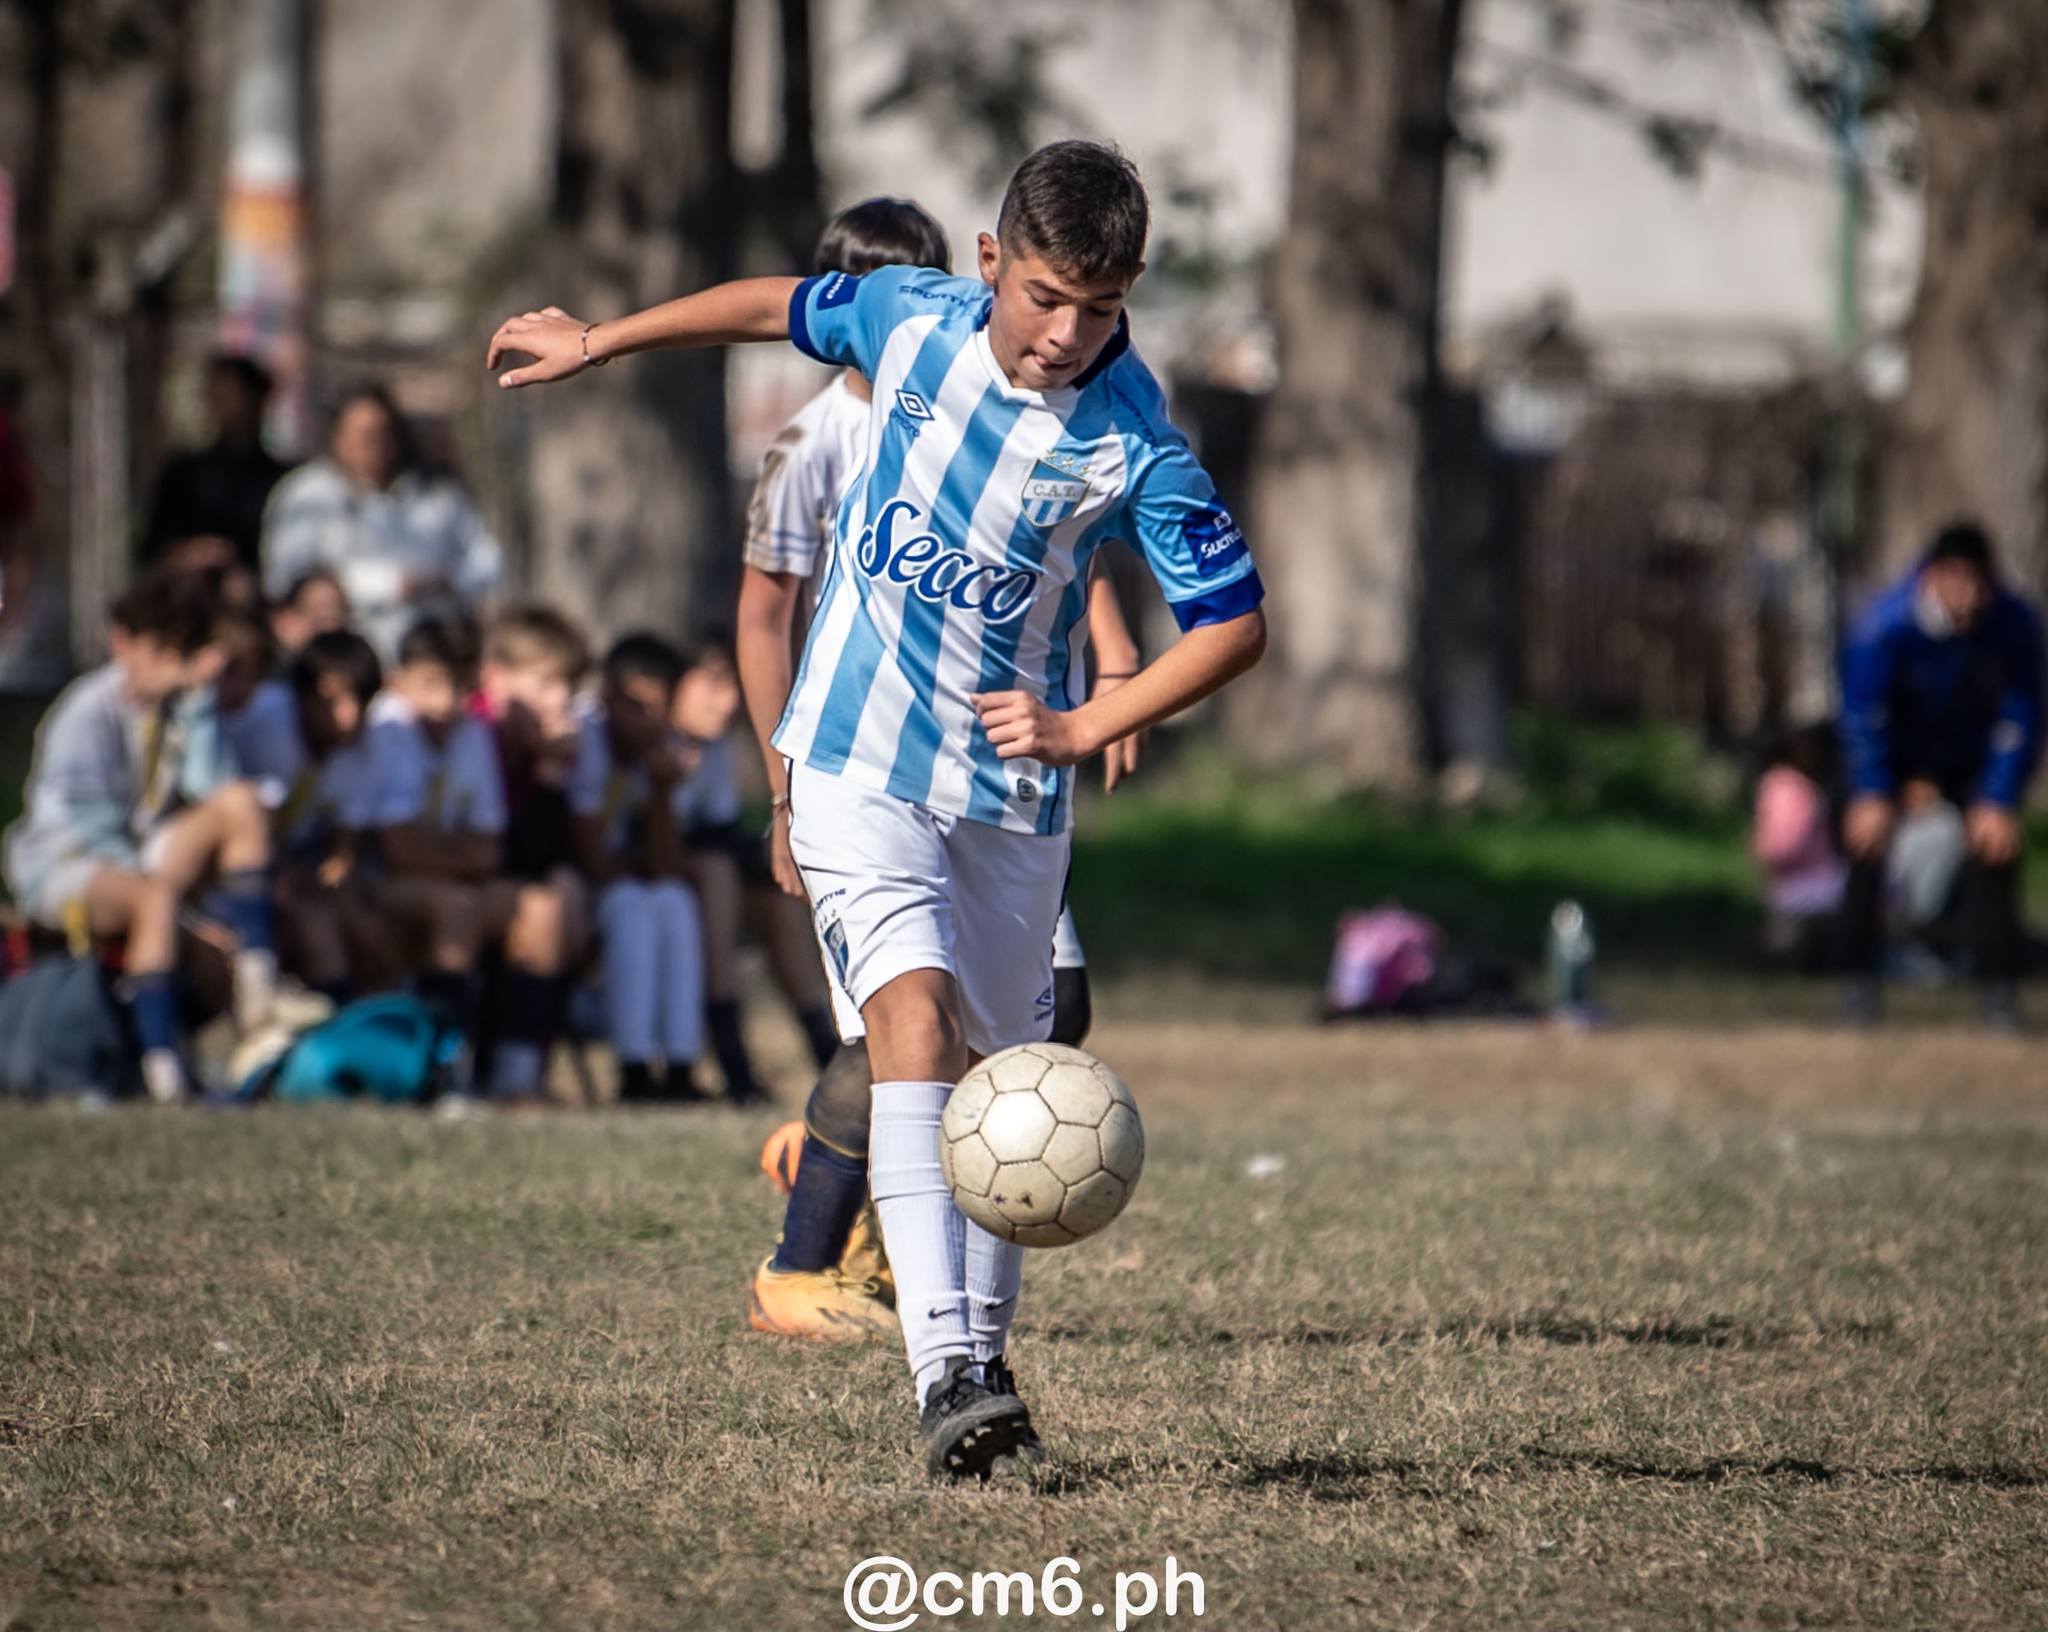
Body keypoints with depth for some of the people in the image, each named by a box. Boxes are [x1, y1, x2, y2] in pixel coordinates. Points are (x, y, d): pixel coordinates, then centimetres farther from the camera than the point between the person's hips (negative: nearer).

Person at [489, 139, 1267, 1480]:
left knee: (1003, 1072, 10)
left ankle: (985, 1355, 28)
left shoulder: (1134, 440, -16)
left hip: (1013, 789, 1)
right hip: (861, 756, -1)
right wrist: (600, 341, 22)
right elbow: (784, 307, 13)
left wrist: (1088, 728, -22)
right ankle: (945, 1367, -30)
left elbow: (1236, 624, -13)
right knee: (917, 1017, -19)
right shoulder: (913, 320, -8)